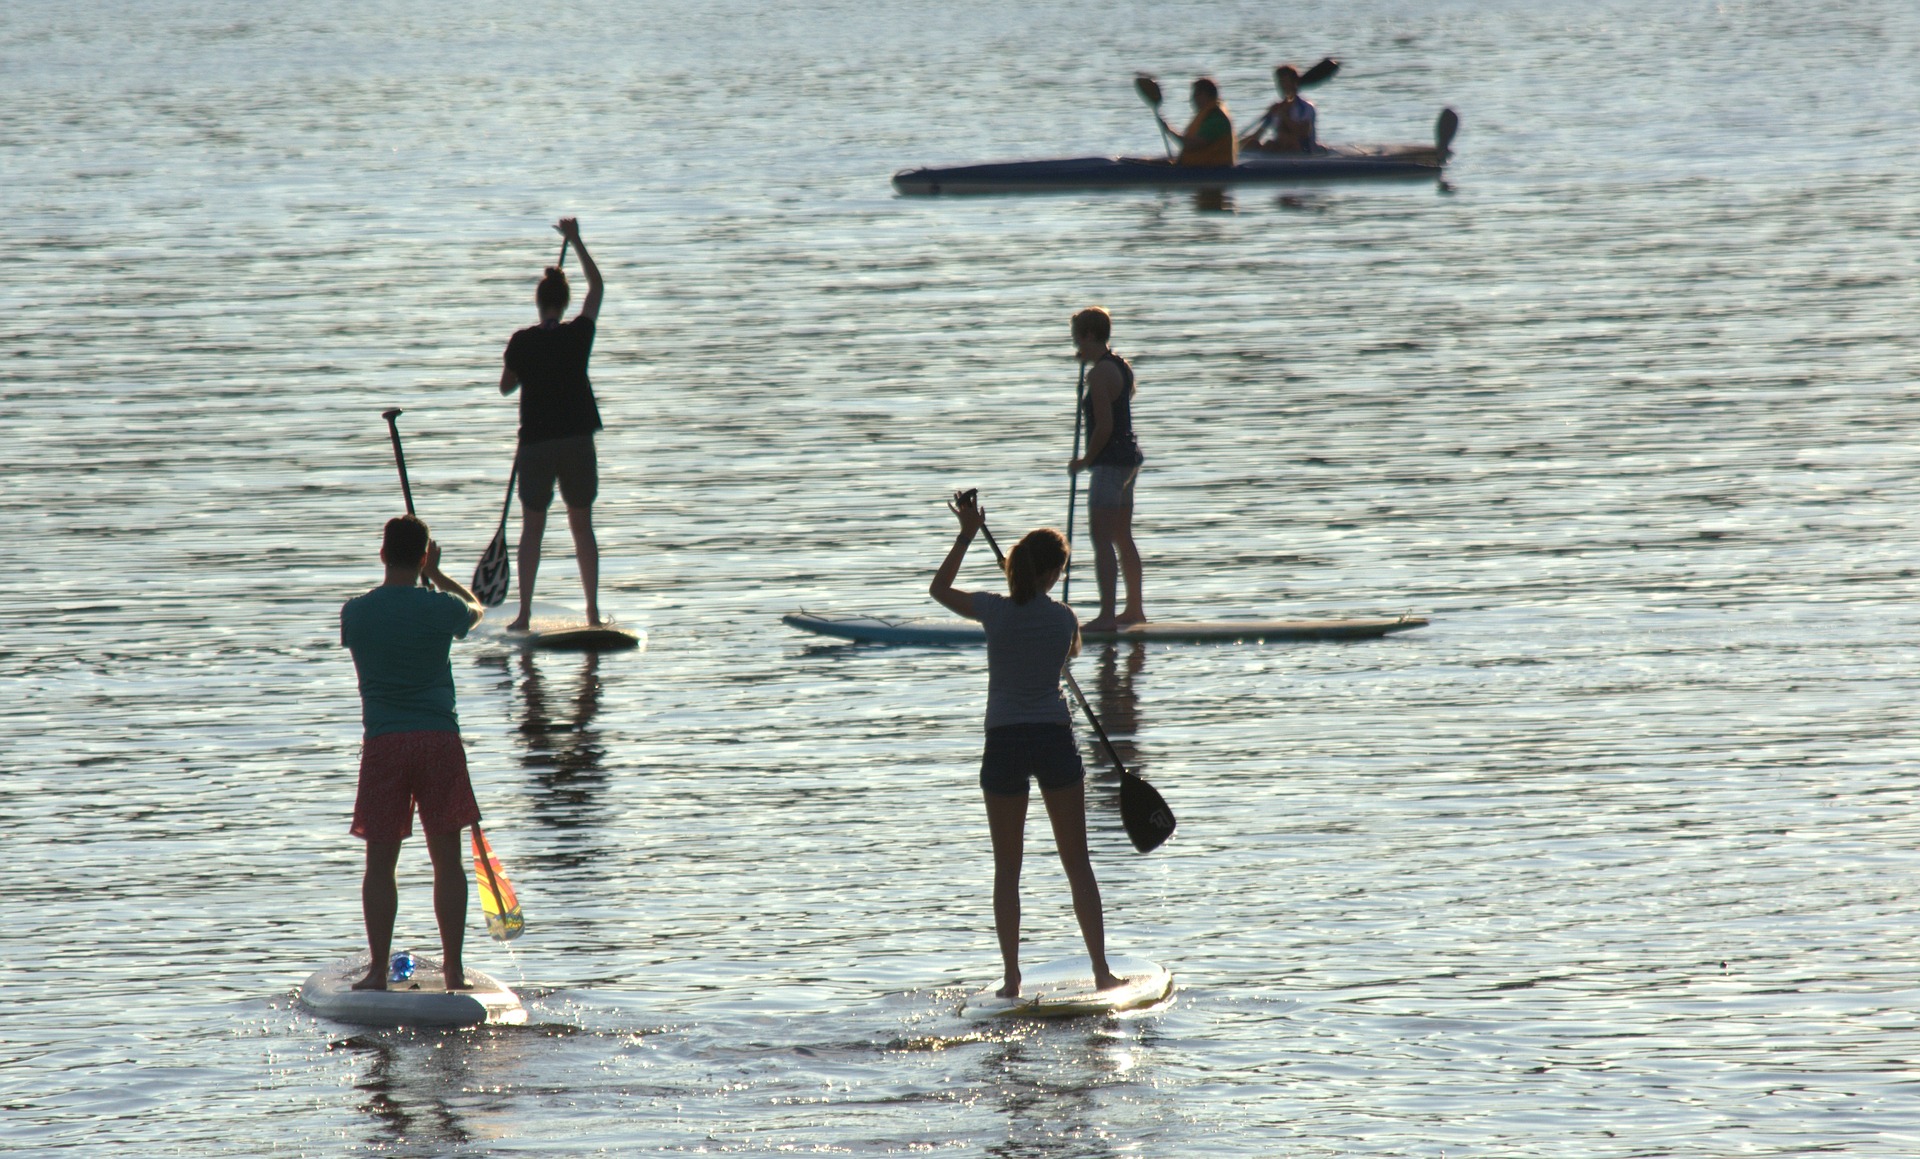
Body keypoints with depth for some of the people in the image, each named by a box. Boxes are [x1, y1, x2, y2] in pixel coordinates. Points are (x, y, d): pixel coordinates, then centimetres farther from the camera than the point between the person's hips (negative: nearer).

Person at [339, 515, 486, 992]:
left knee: (380, 862, 5)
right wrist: (436, 574, 33)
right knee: (447, 859, 6)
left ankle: (378, 970, 2)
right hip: (440, 738, 0)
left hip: (383, 741, 0)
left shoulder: (355, 612, -1)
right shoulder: (442, 608, -3)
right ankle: (454, 968, 7)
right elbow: (475, 608, 21)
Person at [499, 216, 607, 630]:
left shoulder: (523, 342, -7)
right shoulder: (579, 334, -4)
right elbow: (597, 286, 11)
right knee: (582, 524, 10)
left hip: (536, 441, -1)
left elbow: (505, 386, 6)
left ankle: (524, 615, -2)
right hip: (577, 440, 1)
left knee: (532, 528, 3)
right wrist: (575, 241, 18)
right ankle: (593, 611, 12)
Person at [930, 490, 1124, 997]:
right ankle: (1101, 970, 6)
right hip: (1055, 740, 0)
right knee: (1077, 863, 8)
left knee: (1007, 868, 8)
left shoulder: (994, 611, -6)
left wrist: (967, 534, 16)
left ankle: (1012, 977, 4)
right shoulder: (1063, 618, -3)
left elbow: (938, 588, 12)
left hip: (1004, 744, 0)